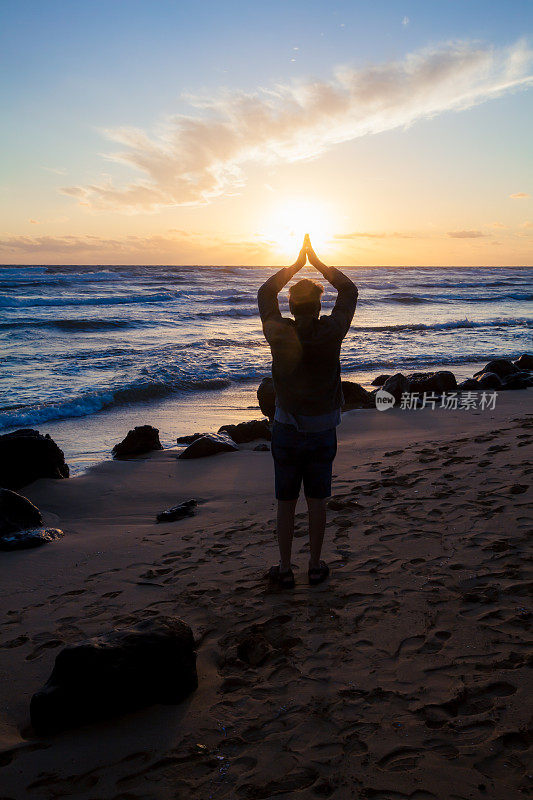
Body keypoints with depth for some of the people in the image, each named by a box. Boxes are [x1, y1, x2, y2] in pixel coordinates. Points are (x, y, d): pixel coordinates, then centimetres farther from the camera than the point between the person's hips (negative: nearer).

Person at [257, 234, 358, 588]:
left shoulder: (279, 334, -12)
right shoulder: (331, 332, -13)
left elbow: (265, 294, 7)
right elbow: (349, 291, 3)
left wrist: (296, 264, 11)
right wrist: (317, 261, 7)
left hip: (286, 430, 0)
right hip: (323, 431, 0)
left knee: (286, 502, 10)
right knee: (317, 500, 13)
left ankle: (285, 569, 18)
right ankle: (316, 565, 23)